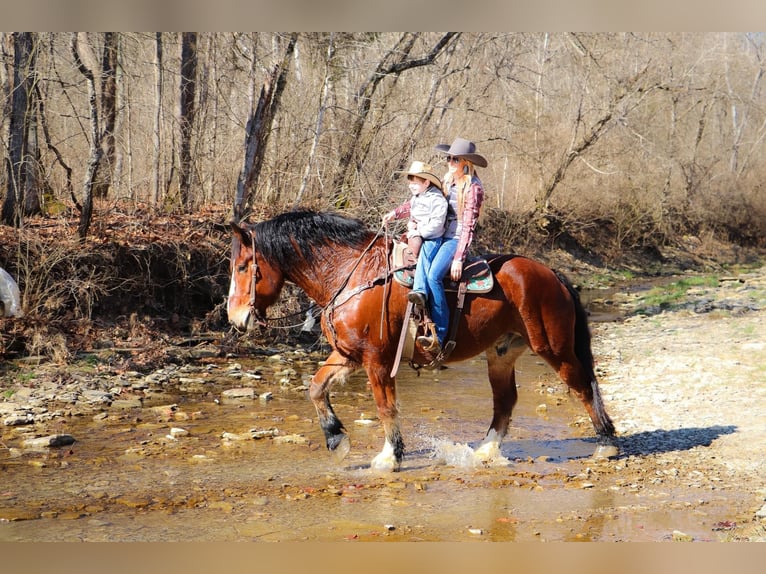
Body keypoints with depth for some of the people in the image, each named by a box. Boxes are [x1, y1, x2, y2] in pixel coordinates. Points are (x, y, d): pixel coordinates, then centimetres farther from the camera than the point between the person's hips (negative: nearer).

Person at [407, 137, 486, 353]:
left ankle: (439, 337, -28)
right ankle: (420, 291, -47)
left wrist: (459, 259, -20)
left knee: (434, 274, -27)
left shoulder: (473, 188, -9)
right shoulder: (448, 180, 13)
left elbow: (469, 226, -14)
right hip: (439, 234, 6)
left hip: (457, 238, -6)